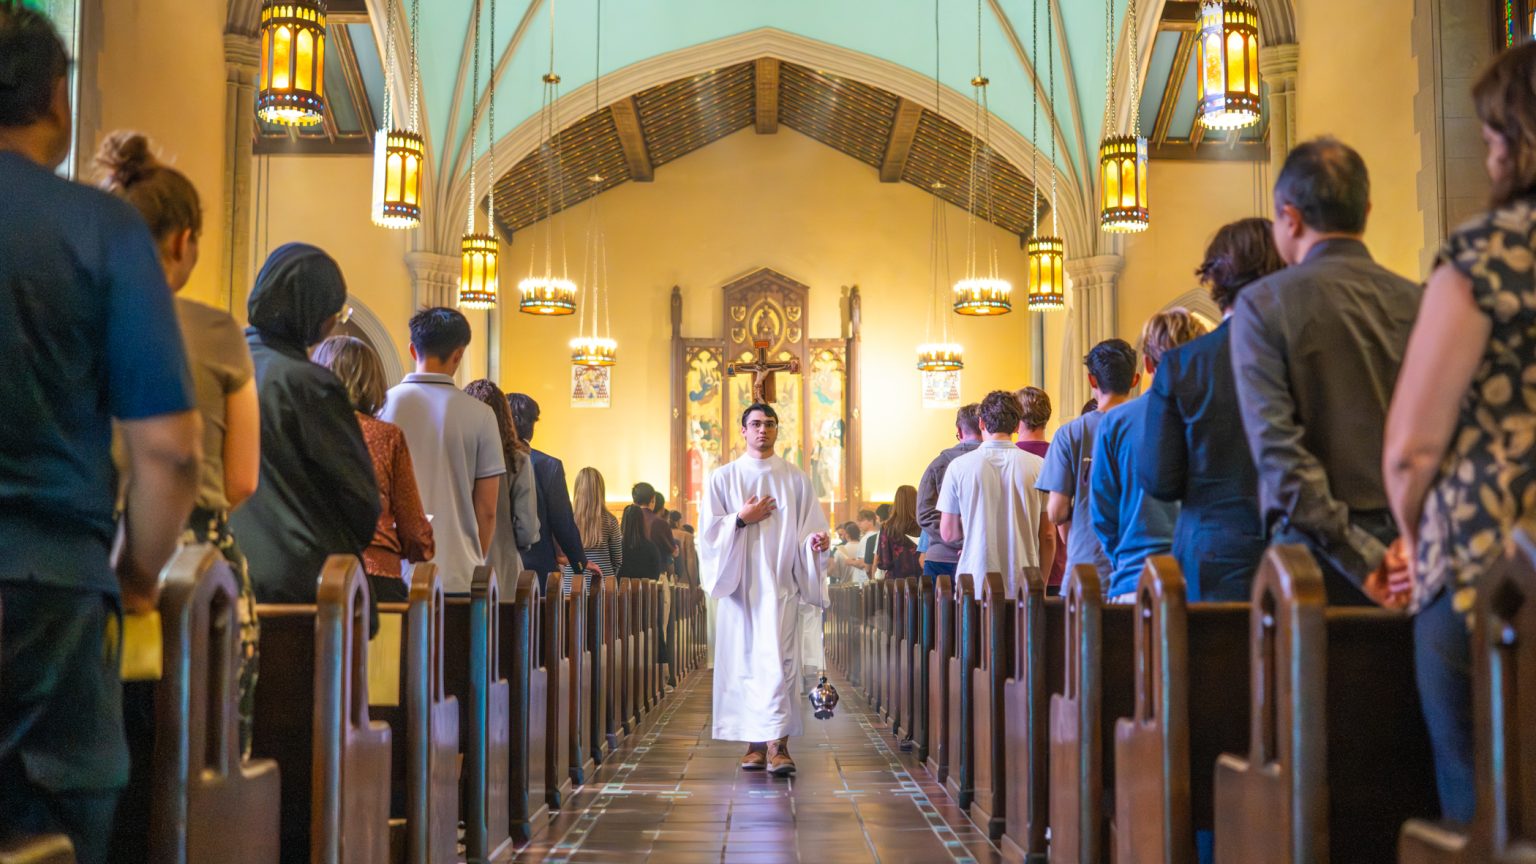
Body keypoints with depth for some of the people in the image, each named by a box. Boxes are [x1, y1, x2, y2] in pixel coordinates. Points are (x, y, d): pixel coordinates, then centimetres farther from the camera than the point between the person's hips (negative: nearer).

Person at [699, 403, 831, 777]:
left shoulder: (796, 479, 8)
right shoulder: (723, 477, 7)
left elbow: (810, 527, 5)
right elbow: (708, 531, 3)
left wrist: (816, 541, -16)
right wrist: (742, 519, -10)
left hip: (780, 586, -1)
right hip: (739, 585, 1)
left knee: (778, 660, -11)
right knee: (744, 661, 3)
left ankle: (778, 743, -15)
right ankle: (754, 741, 11)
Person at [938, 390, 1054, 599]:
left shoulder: (959, 467, -1)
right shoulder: (1038, 466, 0)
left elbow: (948, 534, 4)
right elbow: (1048, 536, 3)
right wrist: (1041, 585, 13)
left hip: (975, 588, 0)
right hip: (1024, 589, 0)